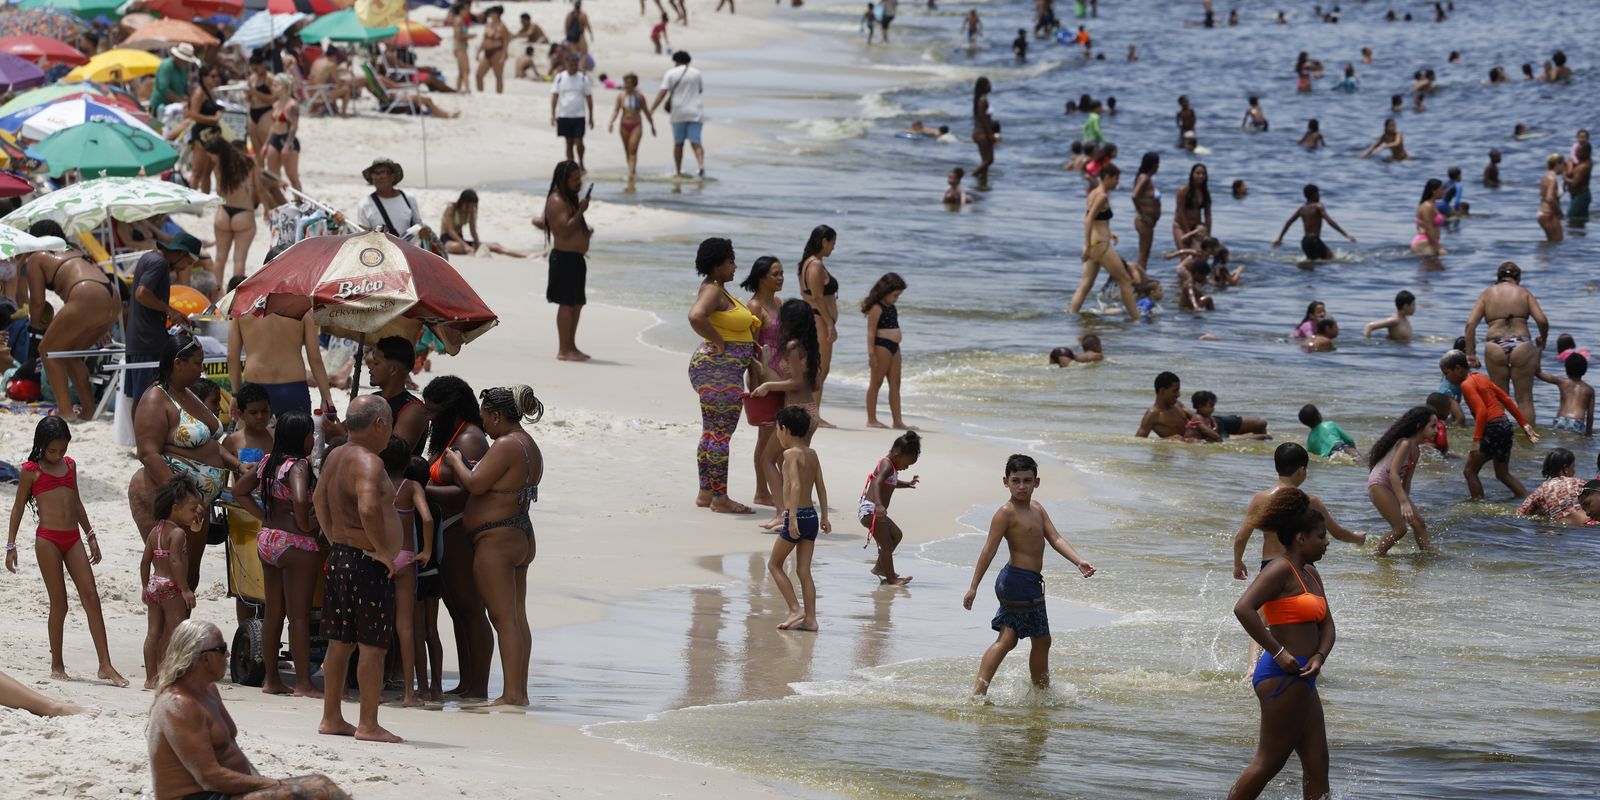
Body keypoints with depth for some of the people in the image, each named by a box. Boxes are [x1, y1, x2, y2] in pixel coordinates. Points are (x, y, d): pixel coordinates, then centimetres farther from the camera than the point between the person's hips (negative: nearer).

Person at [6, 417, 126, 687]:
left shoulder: (69, 465, 14)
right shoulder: (31, 470, -1)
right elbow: (18, 507, 2)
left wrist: (91, 536, 25)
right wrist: (11, 545, 0)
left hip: (72, 538, 5)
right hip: (47, 540, -5)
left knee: (91, 597, -3)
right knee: (59, 603, -2)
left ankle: (105, 666, -5)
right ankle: (57, 665, 11)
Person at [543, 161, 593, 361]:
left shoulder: (570, 199, 18)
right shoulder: (557, 201, -14)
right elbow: (565, 230, -23)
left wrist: (587, 231, 13)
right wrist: (581, 211, -21)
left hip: (575, 258, 10)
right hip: (565, 258, -10)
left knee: (577, 304, 14)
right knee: (567, 304, -9)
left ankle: (571, 346, 22)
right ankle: (563, 350, -7)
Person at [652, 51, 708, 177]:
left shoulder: (671, 74, -1)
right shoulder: (696, 73, 7)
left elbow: (663, 92, -10)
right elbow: (701, 90, 22)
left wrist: (652, 109, -11)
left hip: (678, 113, -1)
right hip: (695, 112, 1)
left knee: (678, 143, 11)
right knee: (695, 142, -5)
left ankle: (678, 172, 15)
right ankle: (701, 164, -28)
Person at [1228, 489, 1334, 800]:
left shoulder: (1310, 574, 17)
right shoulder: (1281, 570, -13)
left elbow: (1326, 626, 18)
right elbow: (1243, 609, -25)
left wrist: (1319, 656, -4)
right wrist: (1278, 653, -23)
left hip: (1300, 678, 10)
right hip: (1282, 677, -10)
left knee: (1317, 763, 9)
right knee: (1269, 762, -6)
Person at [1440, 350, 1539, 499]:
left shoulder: (1466, 384, -8)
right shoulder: (1481, 378, 18)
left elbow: (1481, 410, -20)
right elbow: (1507, 399, 17)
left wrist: (1476, 440, -24)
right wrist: (1525, 424, 19)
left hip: (1491, 429, -9)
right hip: (1505, 425, 9)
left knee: (1470, 471, -1)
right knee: (1503, 474, 20)